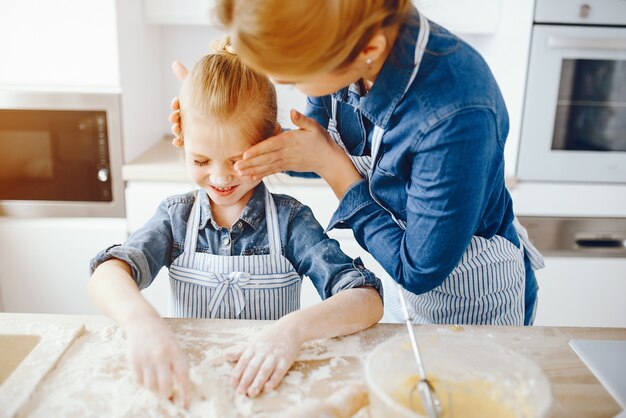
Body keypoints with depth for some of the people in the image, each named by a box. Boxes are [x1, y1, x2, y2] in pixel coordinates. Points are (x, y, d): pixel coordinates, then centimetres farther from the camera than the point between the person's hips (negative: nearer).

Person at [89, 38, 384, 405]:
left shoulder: (290, 220, -9)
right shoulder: (177, 217, -2)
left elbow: (368, 300, -19)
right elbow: (107, 273, -17)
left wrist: (296, 328, -37)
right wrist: (141, 319, -39)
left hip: (267, 388, -2)